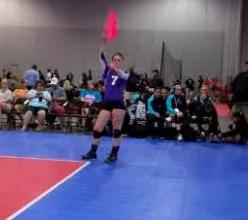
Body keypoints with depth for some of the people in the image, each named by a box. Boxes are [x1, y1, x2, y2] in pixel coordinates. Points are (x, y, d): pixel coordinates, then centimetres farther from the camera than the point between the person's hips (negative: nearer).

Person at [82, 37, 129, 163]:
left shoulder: (125, 75, 4)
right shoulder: (108, 72, 10)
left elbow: (122, 76, -21)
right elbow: (102, 57, -1)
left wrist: (115, 69, -42)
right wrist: (105, 43, -14)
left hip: (119, 104, -3)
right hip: (107, 104, 3)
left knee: (116, 130, 1)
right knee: (97, 128, -1)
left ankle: (114, 154, 14)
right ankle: (93, 152, 14)